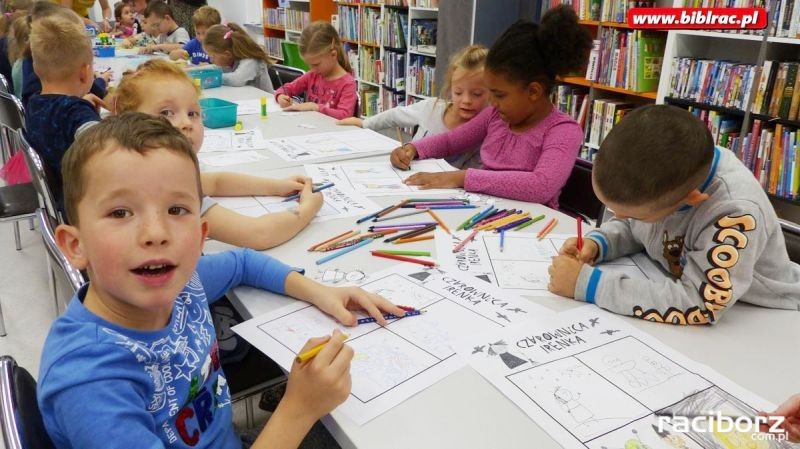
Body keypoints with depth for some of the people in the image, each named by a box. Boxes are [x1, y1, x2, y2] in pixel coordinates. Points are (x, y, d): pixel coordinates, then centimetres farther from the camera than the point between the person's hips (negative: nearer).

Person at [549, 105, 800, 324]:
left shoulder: (735, 212, -31)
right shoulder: (654, 174, -13)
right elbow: (629, 228, 5)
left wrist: (588, 284, -32)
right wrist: (597, 243, -14)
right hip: (674, 282, 6)